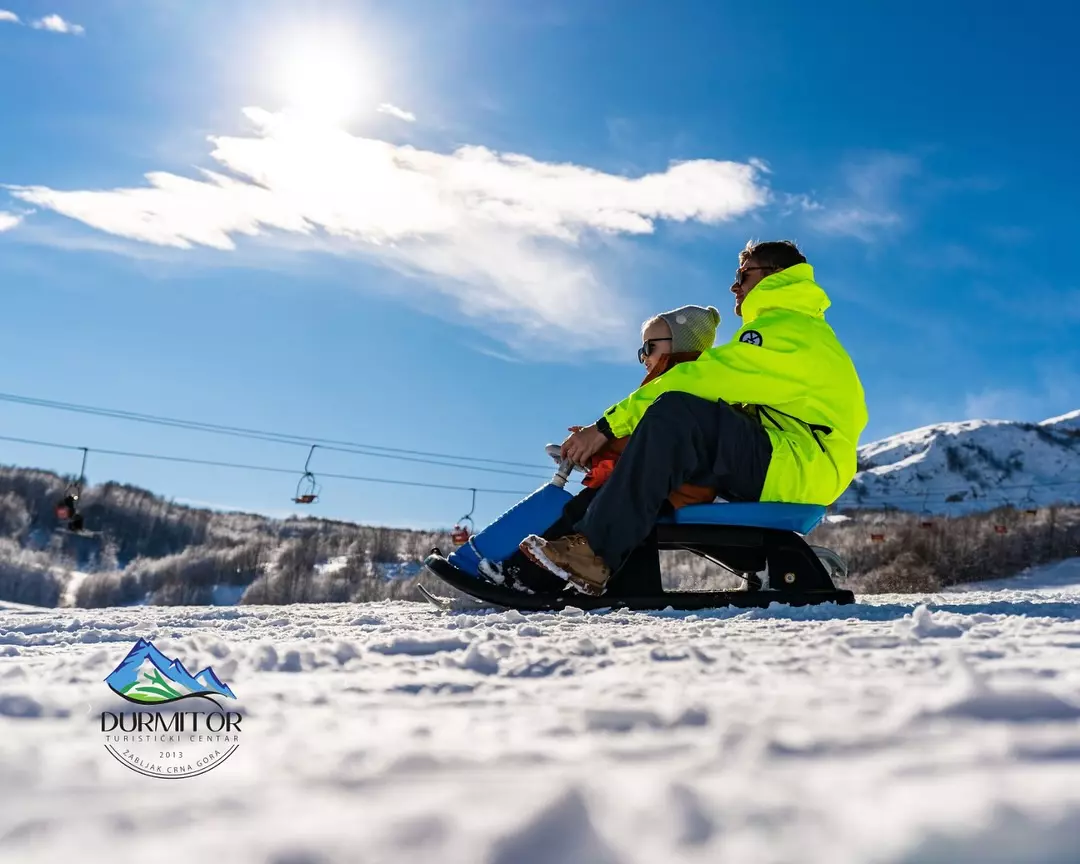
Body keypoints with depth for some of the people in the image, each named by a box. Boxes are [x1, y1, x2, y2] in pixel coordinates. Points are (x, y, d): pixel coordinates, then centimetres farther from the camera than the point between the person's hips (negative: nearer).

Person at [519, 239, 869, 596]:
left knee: (675, 412, -27)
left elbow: (705, 378, -14)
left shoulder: (788, 327, -5)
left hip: (802, 471, -10)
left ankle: (593, 552, -32)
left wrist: (608, 425, -15)